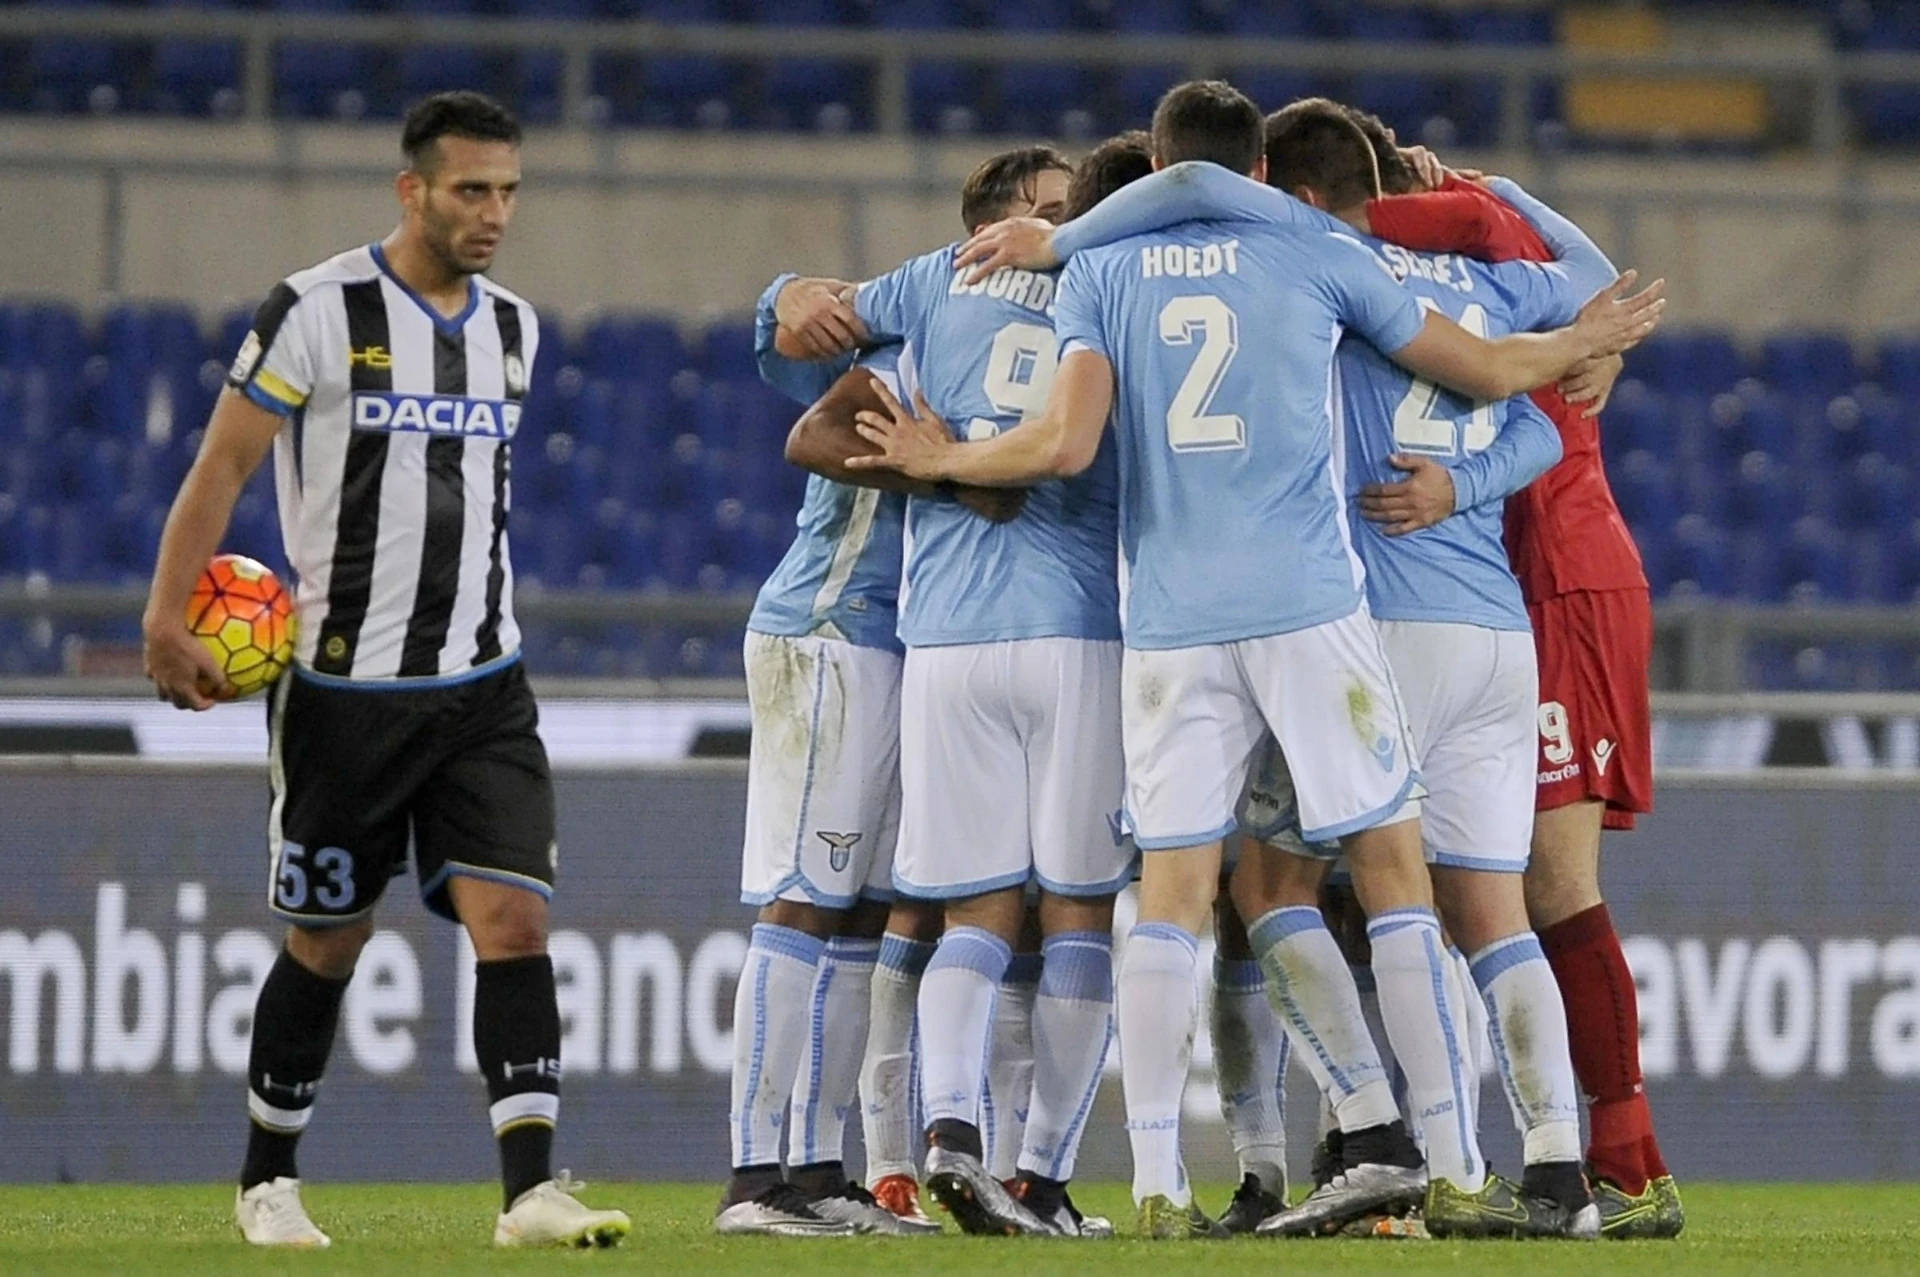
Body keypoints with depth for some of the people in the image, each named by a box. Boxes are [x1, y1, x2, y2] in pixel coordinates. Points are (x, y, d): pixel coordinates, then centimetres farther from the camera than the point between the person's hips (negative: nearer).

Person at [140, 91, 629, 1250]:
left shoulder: (516, 329, 9)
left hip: (482, 687, 4)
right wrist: (168, 620, -13)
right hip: (346, 687, -4)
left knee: (516, 917, -11)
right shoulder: (319, 313, -9)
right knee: (327, 941, 6)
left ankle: (533, 1188, -15)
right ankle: (269, 1179, 23)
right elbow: (222, 466, -6)